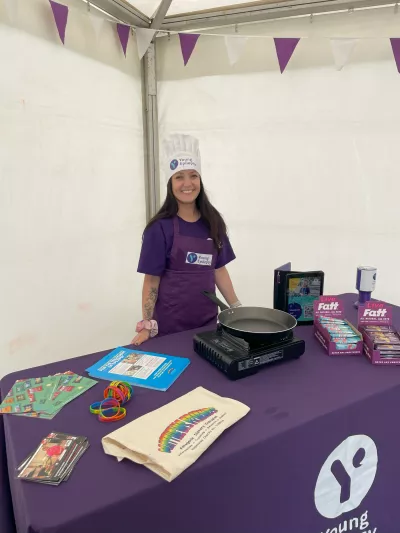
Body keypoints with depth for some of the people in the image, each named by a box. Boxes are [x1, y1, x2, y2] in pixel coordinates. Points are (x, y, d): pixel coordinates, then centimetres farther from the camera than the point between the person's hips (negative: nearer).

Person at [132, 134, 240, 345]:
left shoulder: (212, 223, 3)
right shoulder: (160, 227, -11)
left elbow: (219, 270, 8)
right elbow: (151, 280, -9)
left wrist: (237, 309, 8)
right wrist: (147, 326, -14)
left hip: (207, 319, 5)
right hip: (170, 323, -4)